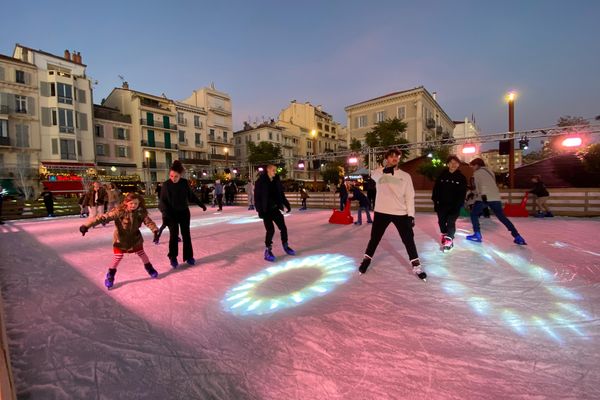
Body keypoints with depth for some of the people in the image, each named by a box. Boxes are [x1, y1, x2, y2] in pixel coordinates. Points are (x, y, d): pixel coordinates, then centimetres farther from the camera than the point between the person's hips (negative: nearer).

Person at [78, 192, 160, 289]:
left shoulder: (140, 212, -18)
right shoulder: (118, 211, -26)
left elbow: (148, 221, -19)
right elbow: (103, 218, -31)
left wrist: (155, 229, -37)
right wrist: (87, 225, -39)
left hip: (135, 238, 2)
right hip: (120, 239, -2)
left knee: (142, 253, 14)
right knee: (118, 257, 1)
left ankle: (150, 268, 36)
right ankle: (110, 276, 26)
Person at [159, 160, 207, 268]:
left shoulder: (185, 182, -7)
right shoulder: (166, 184, -12)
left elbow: (191, 195, 7)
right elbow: (162, 201, -11)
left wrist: (201, 204, 12)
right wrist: (165, 212, -27)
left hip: (184, 212, 2)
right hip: (172, 214, -2)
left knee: (186, 235, 8)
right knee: (174, 235, -1)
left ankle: (188, 256, 21)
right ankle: (173, 258, 17)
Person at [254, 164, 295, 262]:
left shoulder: (276, 181, 7)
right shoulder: (260, 182, -9)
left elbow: (281, 194, 14)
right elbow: (257, 197, -11)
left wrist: (287, 204, 6)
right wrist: (260, 210, -20)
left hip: (275, 209, 5)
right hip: (266, 210, -5)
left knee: (283, 228, 8)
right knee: (270, 230, -11)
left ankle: (285, 246, 29)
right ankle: (267, 251, 6)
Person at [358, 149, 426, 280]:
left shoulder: (405, 176, 5)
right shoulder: (379, 172, 0)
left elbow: (409, 196, 3)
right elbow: (374, 175, -26)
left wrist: (411, 215, -4)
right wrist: (384, 170, -47)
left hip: (401, 213, 1)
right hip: (381, 211, -1)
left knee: (409, 239, 7)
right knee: (375, 238, 11)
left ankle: (416, 265, 25)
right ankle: (367, 259, 31)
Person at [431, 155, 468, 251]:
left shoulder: (461, 177, -2)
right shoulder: (442, 175, 0)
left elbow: (462, 193, -4)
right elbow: (436, 189, 3)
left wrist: (458, 205, -12)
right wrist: (435, 201, -3)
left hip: (454, 205, -2)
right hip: (442, 204, 3)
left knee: (451, 222, -12)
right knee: (441, 222, 13)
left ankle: (449, 240, -8)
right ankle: (444, 235, 36)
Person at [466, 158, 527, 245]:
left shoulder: (478, 172, 3)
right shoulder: (489, 172, 25)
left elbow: (482, 183, -12)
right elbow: (491, 185, 26)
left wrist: (483, 194, -23)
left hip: (485, 197, -7)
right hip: (495, 197, 7)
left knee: (474, 214, 7)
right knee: (502, 217, 13)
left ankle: (477, 235, 0)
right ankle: (517, 237, 9)